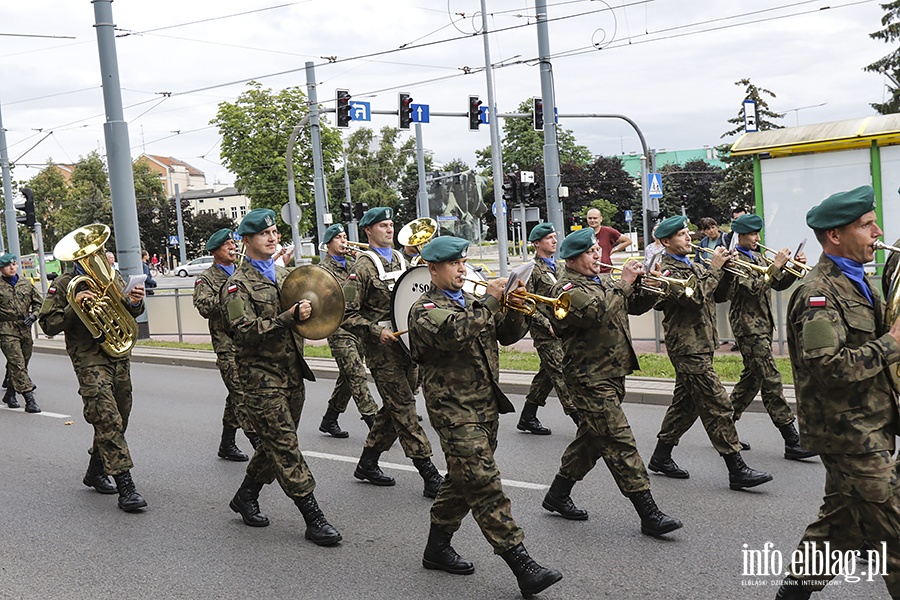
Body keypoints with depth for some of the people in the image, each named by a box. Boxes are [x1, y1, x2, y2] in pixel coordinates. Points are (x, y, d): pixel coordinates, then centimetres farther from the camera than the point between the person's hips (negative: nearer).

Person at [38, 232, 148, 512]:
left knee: (118, 418, 13)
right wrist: (73, 306, -19)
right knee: (107, 418, -15)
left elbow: (129, 312, 19)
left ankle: (95, 471, 32)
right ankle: (125, 486, -16)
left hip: (120, 354, 6)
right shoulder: (64, 284, -2)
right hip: (89, 359, -6)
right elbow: (48, 325, -4)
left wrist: (134, 302, -5)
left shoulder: (113, 275, 11)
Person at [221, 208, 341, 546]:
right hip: (261, 375, -7)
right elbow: (245, 330, -19)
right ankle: (313, 518, -5)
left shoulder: (284, 275, 16)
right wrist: (289, 317, -27)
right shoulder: (238, 284, -7)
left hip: (292, 372, 7)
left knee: (277, 443, 14)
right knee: (284, 445, -7)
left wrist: (308, 310, 5)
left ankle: (246, 496, 32)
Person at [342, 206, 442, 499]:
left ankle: (367, 464, 28)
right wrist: (376, 331, -20)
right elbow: (348, 314, -11)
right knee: (404, 409, -6)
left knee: (394, 408, 13)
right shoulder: (363, 267, -7)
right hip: (383, 349, -8)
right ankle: (430, 476, -5)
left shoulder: (401, 260, 15)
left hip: (407, 345, 8)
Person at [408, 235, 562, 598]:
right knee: (484, 483, -12)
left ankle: (437, 547, 30)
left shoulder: (472, 303, 17)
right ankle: (522, 566, -15)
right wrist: (490, 301, -21)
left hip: (486, 405, 8)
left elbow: (508, 334, 14)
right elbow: (455, 333, -25)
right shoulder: (424, 309, -6)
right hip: (453, 408, -8)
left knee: (464, 480, 14)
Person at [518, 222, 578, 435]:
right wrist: (547, 325, -15)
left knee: (547, 374, 12)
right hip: (545, 332, -8)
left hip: (562, 328, 8)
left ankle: (527, 418, 23)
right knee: (561, 374, -8)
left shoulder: (559, 266, 15)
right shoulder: (532, 269, -8)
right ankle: (580, 417, -7)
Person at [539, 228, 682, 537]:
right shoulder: (567, 289, -11)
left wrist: (649, 289, -1)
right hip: (591, 378, -9)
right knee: (620, 442, -10)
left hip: (614, 373, 9)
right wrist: (622, 283, -22)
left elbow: (635, 306, 19)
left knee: (592, 437, 16)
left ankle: (557, 495, 30)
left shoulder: (602, 280, 17)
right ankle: (649, 514, -7)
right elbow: (595, 313, -29)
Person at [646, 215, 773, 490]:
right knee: (718, 405, -10)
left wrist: (725, 269, 1)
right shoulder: (668, 271, -12)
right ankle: (737, 470, -7)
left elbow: (716, 294, 17)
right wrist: (714, 268, -16)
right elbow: (694, 296, -25)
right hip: (688, 347, -10)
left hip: (700, 344, 10)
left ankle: (661, 457, 25)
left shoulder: (691, 266, 18)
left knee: (686, 403, 15)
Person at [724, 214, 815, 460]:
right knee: (771, 381, -10)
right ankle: (792, 442, -10)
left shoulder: (757, 257, 17)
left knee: (751, 378, 13)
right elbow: (755, 288, -22)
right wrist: (776, 265, -18)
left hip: (762, 324, 9)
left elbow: (779, 284, 15)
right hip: (748, 325, -9)